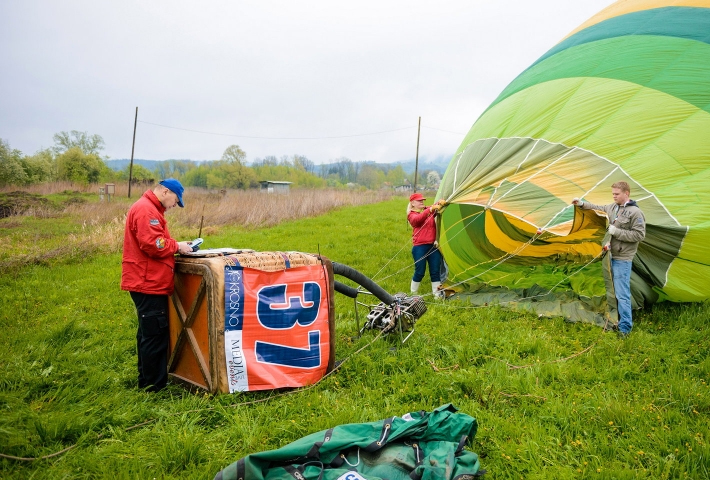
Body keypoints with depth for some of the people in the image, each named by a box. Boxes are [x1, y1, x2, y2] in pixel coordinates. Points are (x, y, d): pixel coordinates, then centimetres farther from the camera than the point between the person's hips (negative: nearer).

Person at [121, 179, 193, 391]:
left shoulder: (150, 209, 20)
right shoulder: (145, 210, -16)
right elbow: (153, 244, -24)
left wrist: (175, 245, 8)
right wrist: (177, 246, -11)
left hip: (149, 282, 11)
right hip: (148, 283, -11)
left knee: (149, 333, 18)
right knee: (156, 335, -6)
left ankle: (146, 380, 28)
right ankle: (154, 386, 2)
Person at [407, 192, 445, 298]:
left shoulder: (429, 210, 14)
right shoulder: (412, 215, -3)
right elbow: (418, 219, -24)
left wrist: (440, 203, -21)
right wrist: (430, 209, -33)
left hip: (433, 246, 5)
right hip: (419, 247, -5)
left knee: (435, 271, 4)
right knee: (420, 272, 0)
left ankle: (437, 294, 11)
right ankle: (413, 293, 17)